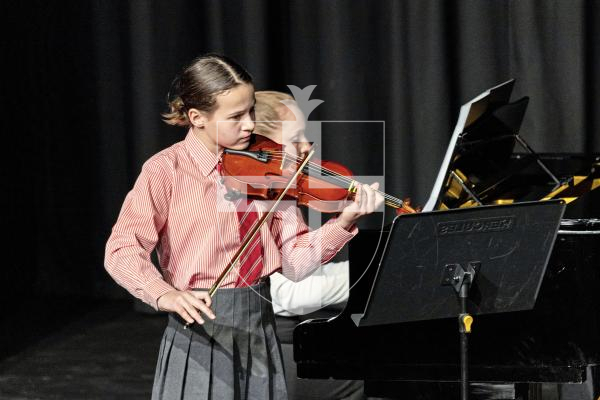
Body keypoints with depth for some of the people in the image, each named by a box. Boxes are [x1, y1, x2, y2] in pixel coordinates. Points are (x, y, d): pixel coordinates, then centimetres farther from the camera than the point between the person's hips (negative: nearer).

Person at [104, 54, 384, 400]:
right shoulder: (165, 171, -9)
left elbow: (294, 261, -1)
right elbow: (122, 251, -18)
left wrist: (344, 222, -16)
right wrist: (164, 295, -34)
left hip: (259, 330, 4)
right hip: (201, 328, -4)